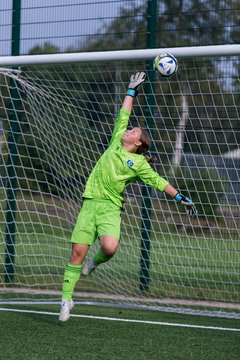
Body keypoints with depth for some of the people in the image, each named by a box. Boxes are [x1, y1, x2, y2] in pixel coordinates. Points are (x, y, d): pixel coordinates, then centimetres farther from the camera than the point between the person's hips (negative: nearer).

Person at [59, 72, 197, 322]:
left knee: (109, 247, -27)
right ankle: (66, 299, 3)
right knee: (78, 252, -5)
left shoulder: (139, 163, 4)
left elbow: (158, 181, 8)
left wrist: (181, 198, 4)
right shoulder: (116, 143, 13)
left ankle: (97, 261, 9)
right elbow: (123, 115, 19)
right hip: (90, 202, 2)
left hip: (110, 207, -2)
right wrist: (132, 90, 24)